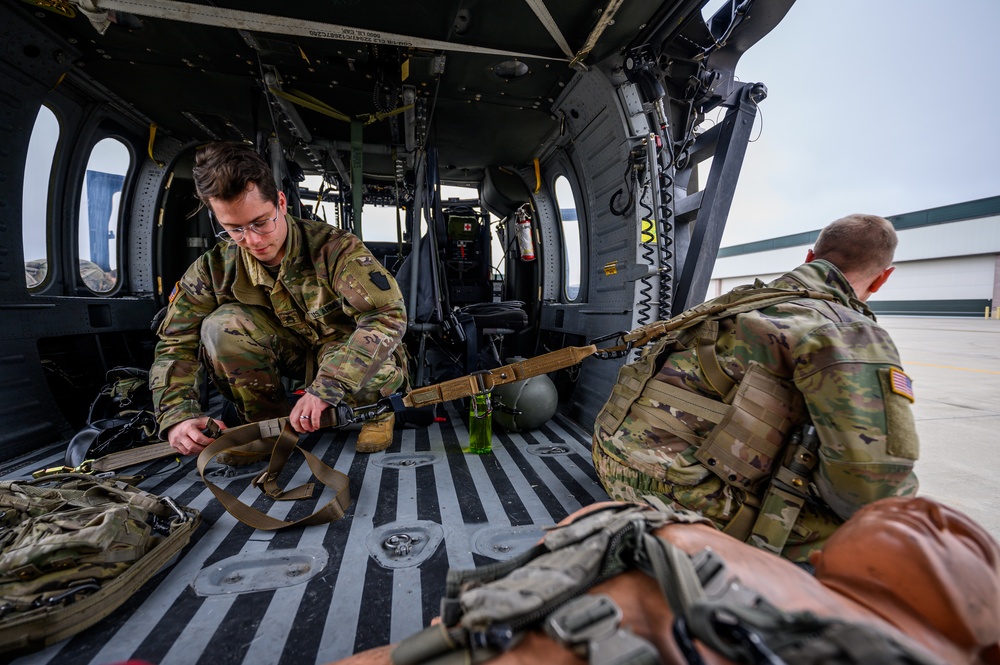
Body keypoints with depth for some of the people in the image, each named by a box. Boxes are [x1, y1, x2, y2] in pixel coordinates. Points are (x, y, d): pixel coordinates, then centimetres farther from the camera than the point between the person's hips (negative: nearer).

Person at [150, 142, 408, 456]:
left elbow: (389, 313, -34)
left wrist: (327, 386, -42)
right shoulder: (216, 268, -10)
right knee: (221, 325, -21)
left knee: (381, 372, -38)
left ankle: (374, 410, 1)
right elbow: (175, 344, -7)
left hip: (347, 355, -3)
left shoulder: (334, 247, -25)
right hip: (292, 354, 4)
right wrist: (177, 415, -27)